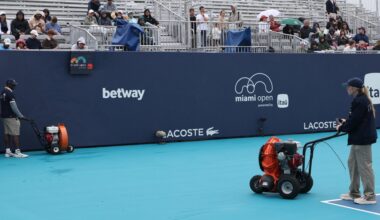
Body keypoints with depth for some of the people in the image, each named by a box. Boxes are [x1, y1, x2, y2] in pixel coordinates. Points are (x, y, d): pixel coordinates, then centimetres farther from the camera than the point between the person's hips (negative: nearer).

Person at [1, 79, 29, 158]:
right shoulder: (10, 93, -15)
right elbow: (13, 107, -19)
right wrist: (20, 115, -14)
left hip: (4, 116, 9)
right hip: (11, 117, -9)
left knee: (6, 133, 9)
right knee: (15, 134, -7)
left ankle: (8, 151, 10)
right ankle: (17, 152, -7)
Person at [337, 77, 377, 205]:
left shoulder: (359, 101, -18)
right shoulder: (363, 99, 13)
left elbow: (354, 121, -20)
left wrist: (341, 127, -5)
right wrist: (346, 122, 9)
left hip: (362, 138, -11)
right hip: (360, 138, 11)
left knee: (364, 166, -4)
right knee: (352, 162, 16)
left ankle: (370, 196, 3)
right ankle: (354, 192, 24)